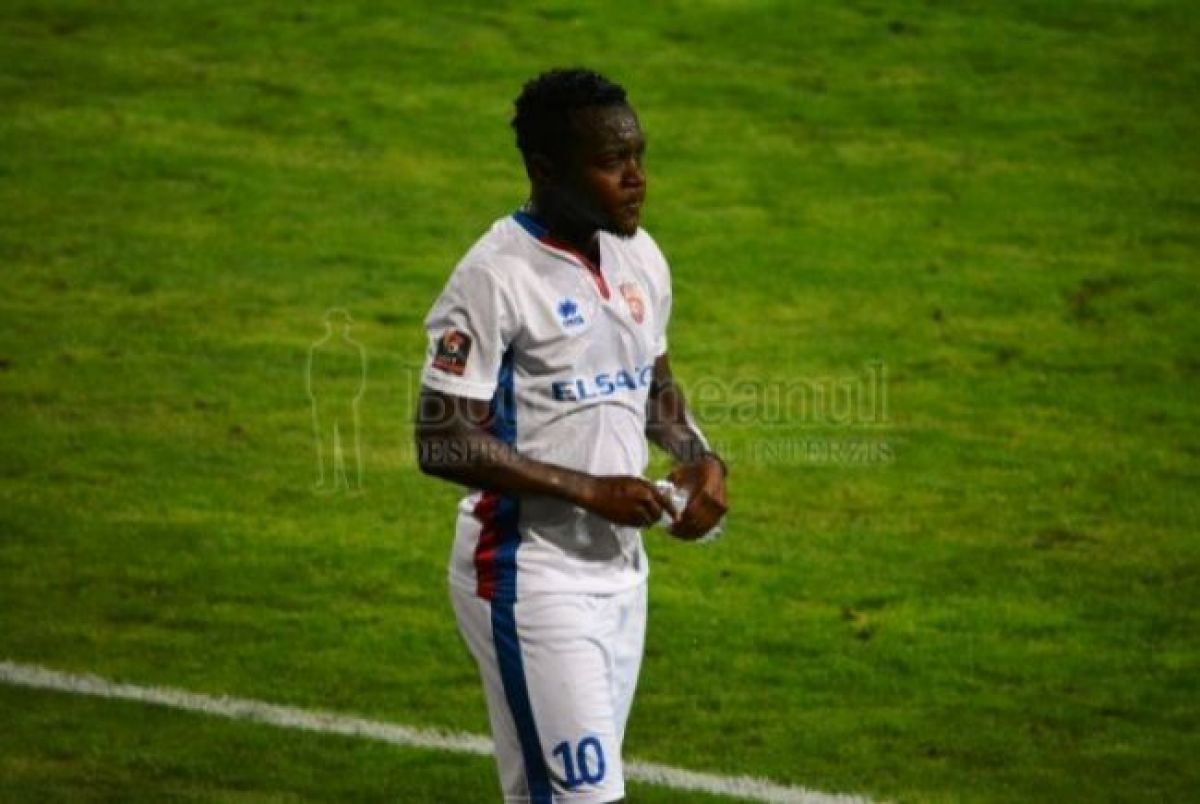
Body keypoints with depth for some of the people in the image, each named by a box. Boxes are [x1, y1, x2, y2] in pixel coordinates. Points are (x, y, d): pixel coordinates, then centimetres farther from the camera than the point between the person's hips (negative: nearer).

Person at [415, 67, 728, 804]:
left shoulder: (640, 259, 7)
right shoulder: (498, 277, -16)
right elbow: (442, 444, -20)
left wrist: (700, 457, 3)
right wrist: (588, 489, -22)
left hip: (620, 569, 8)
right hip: (529, 577, -8)